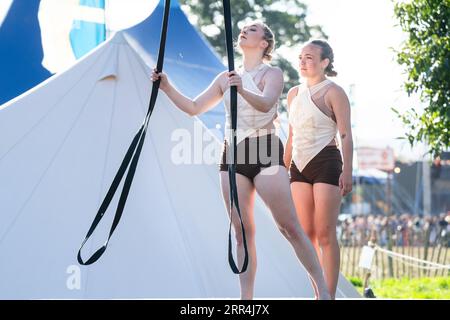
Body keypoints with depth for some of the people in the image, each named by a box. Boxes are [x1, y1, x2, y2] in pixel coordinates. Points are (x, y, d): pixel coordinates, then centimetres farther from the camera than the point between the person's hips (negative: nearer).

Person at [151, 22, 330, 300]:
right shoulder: (226, 78, 16)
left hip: (265, 153, -5)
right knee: (242, 232, 2)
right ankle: (246, 298, 4)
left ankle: (323, 291, -4)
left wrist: (243, 91, -41)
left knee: (290, 227, -9)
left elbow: (265, 104, -21)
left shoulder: (272, 74, -1)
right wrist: (167, 88, 4)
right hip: (234, 154, 5)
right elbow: (194, 108, 17)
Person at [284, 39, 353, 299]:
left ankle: (329, 295, -7)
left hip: (325, 163, -7)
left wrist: (347, 171, -18)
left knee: (325, 234, -9)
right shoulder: (294, 93, 15)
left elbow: (346, 135, -9)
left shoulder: (333, 92, -4)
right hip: (300, 166, 7)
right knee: (307, 234, 5)